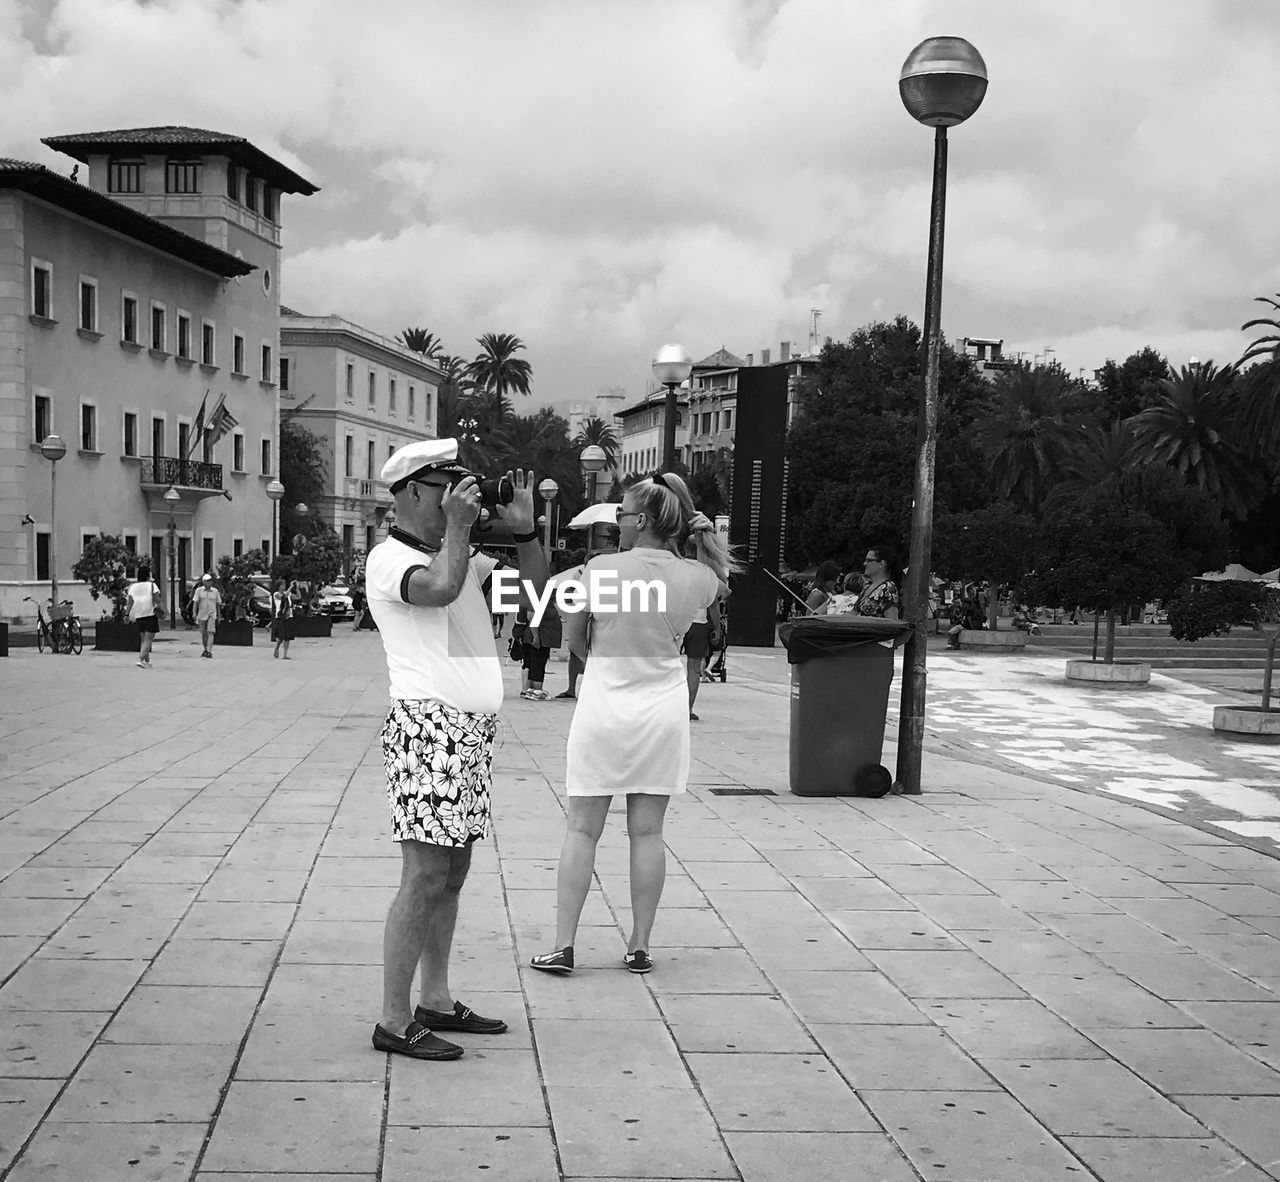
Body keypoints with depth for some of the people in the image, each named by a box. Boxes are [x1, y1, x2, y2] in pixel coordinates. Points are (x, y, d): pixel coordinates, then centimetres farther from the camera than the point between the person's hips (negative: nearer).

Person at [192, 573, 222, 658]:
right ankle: (205, 649, 31)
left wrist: (219, 615, 14)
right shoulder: (199, 590, 1)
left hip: (212, 615, -1)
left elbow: (218, 604, 11)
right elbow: (195, 602, -3)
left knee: (210, 633, -14)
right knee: (203, 634, 12)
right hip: (202, 614, 1)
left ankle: (209, 651, -20)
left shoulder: (215, 591, 4)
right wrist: (194, 614, -12)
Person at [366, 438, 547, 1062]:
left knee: (452, 873, 13)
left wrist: (522, 529, 7)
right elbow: (441, 588, -27)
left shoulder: (463, 555, 19)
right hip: (427, 724, -9)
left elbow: (537, 585, 20)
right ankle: (394, 1022, -2)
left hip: (473, 730, 9)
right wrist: (457, 526, -12)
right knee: (425, 877, -9)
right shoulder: (389, 558, -6)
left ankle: (436, 1001, 22)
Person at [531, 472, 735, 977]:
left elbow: (573, 638, -2)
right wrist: (701, 531, 9)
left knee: (582, 830, 6)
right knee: (647, 831, 10)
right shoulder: (697, 578, -5)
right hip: (663, 711, 2)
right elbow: (722, 581, 20)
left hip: (604, 704, -2)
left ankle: (562, 946, 7)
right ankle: (639, 946, 14)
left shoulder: (601, 568, -12)